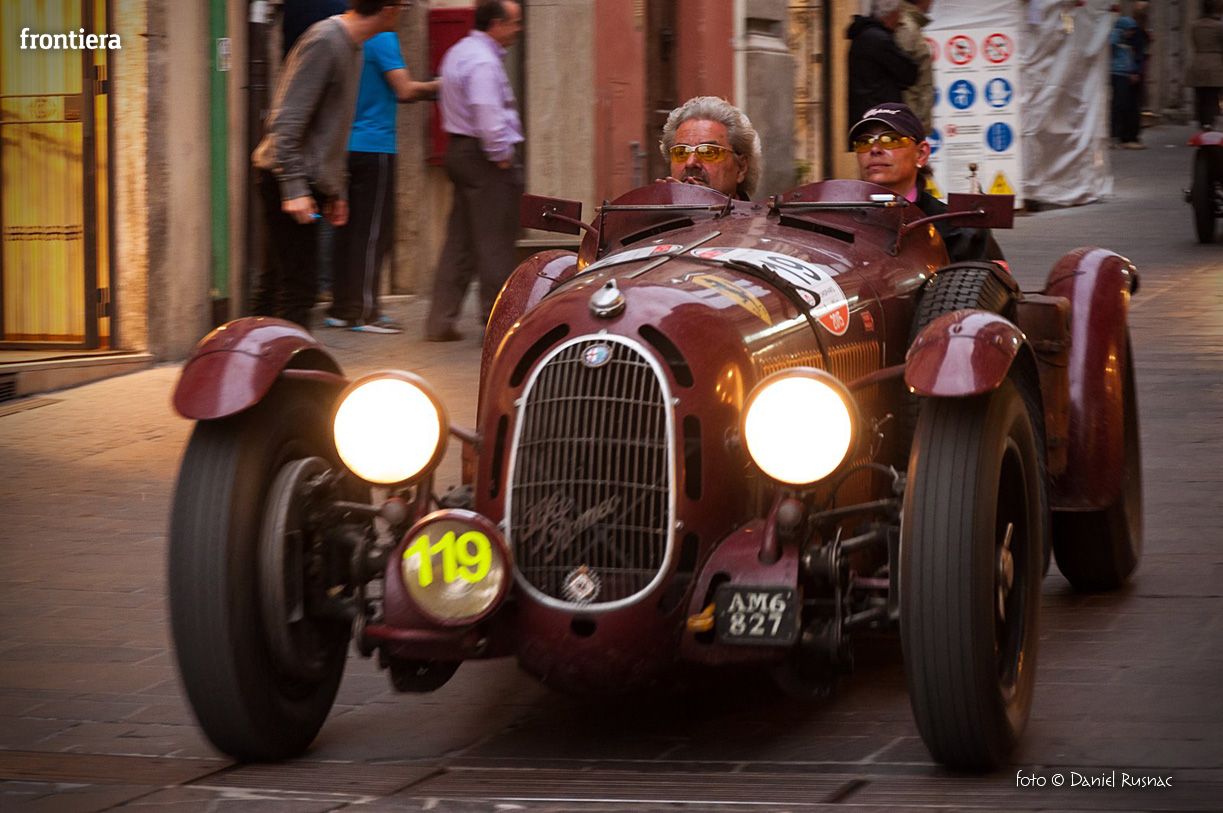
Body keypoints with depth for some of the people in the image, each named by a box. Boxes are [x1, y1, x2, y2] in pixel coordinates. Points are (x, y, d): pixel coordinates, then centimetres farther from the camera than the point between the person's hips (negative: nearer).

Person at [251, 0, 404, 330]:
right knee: (298, 287, -10)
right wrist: (294, 188, -26)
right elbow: (285, 120, -21)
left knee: (274, 284, 13)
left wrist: (337, 191, 22)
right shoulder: (323, 42, -15)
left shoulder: (351, 47, 15)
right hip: (286, 179, -10)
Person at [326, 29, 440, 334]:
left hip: (348, 146, 9)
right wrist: (437, 87, 1)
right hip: (375, 145, -8)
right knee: (373, 229, -4)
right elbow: (406, 91, -17)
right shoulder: (383, 37, -13)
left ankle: (342, 308, 15)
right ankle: (364, 313, -3)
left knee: (351, 227, 12)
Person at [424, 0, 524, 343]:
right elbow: (488, 115, -25)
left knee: (459, 241, 11)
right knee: (495, 243, -4)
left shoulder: (458, 53, 16)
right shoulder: (483, 62, -17)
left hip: (460, 149, 10)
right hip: (485, 158, -10)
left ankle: (440, 321, 11)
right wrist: (502, 156, -17)